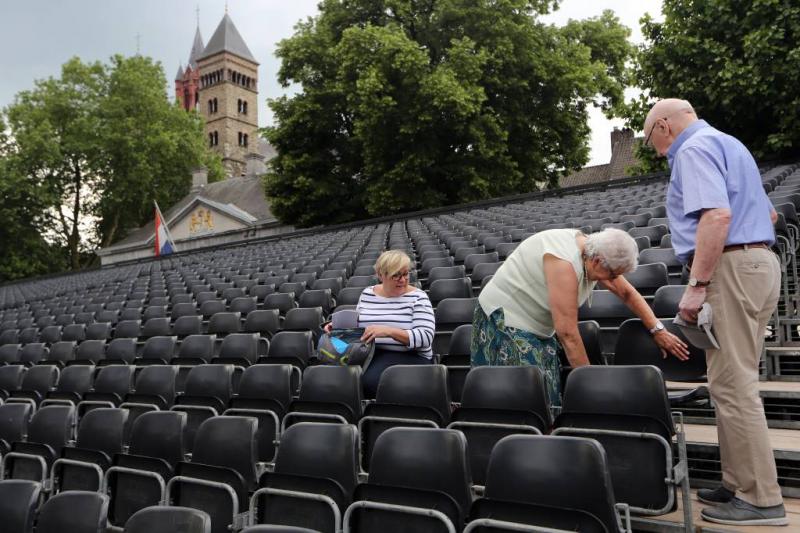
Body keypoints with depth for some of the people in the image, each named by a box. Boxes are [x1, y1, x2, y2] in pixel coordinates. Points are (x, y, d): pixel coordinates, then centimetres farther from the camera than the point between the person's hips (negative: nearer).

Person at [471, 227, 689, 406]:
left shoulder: (593, 253, -4)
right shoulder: (564, 262, -31)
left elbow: (627, 293, 11)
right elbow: (567, 333, -29)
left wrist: (658, 330, 8)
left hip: (538, 327, 9)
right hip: (504, 319, -9)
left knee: (549, 398, 2)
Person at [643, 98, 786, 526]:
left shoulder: (694, 148, -8)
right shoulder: (726, 144, 24)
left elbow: (717, 215, -23)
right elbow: (768, 213, 31)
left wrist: (697, 285, -23)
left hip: (730, 268, -10)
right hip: (760, 262, 10)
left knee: (732, 386, -6)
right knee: (734, 383, 13)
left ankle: (761, 499, 1)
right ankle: (740, 485, 21)